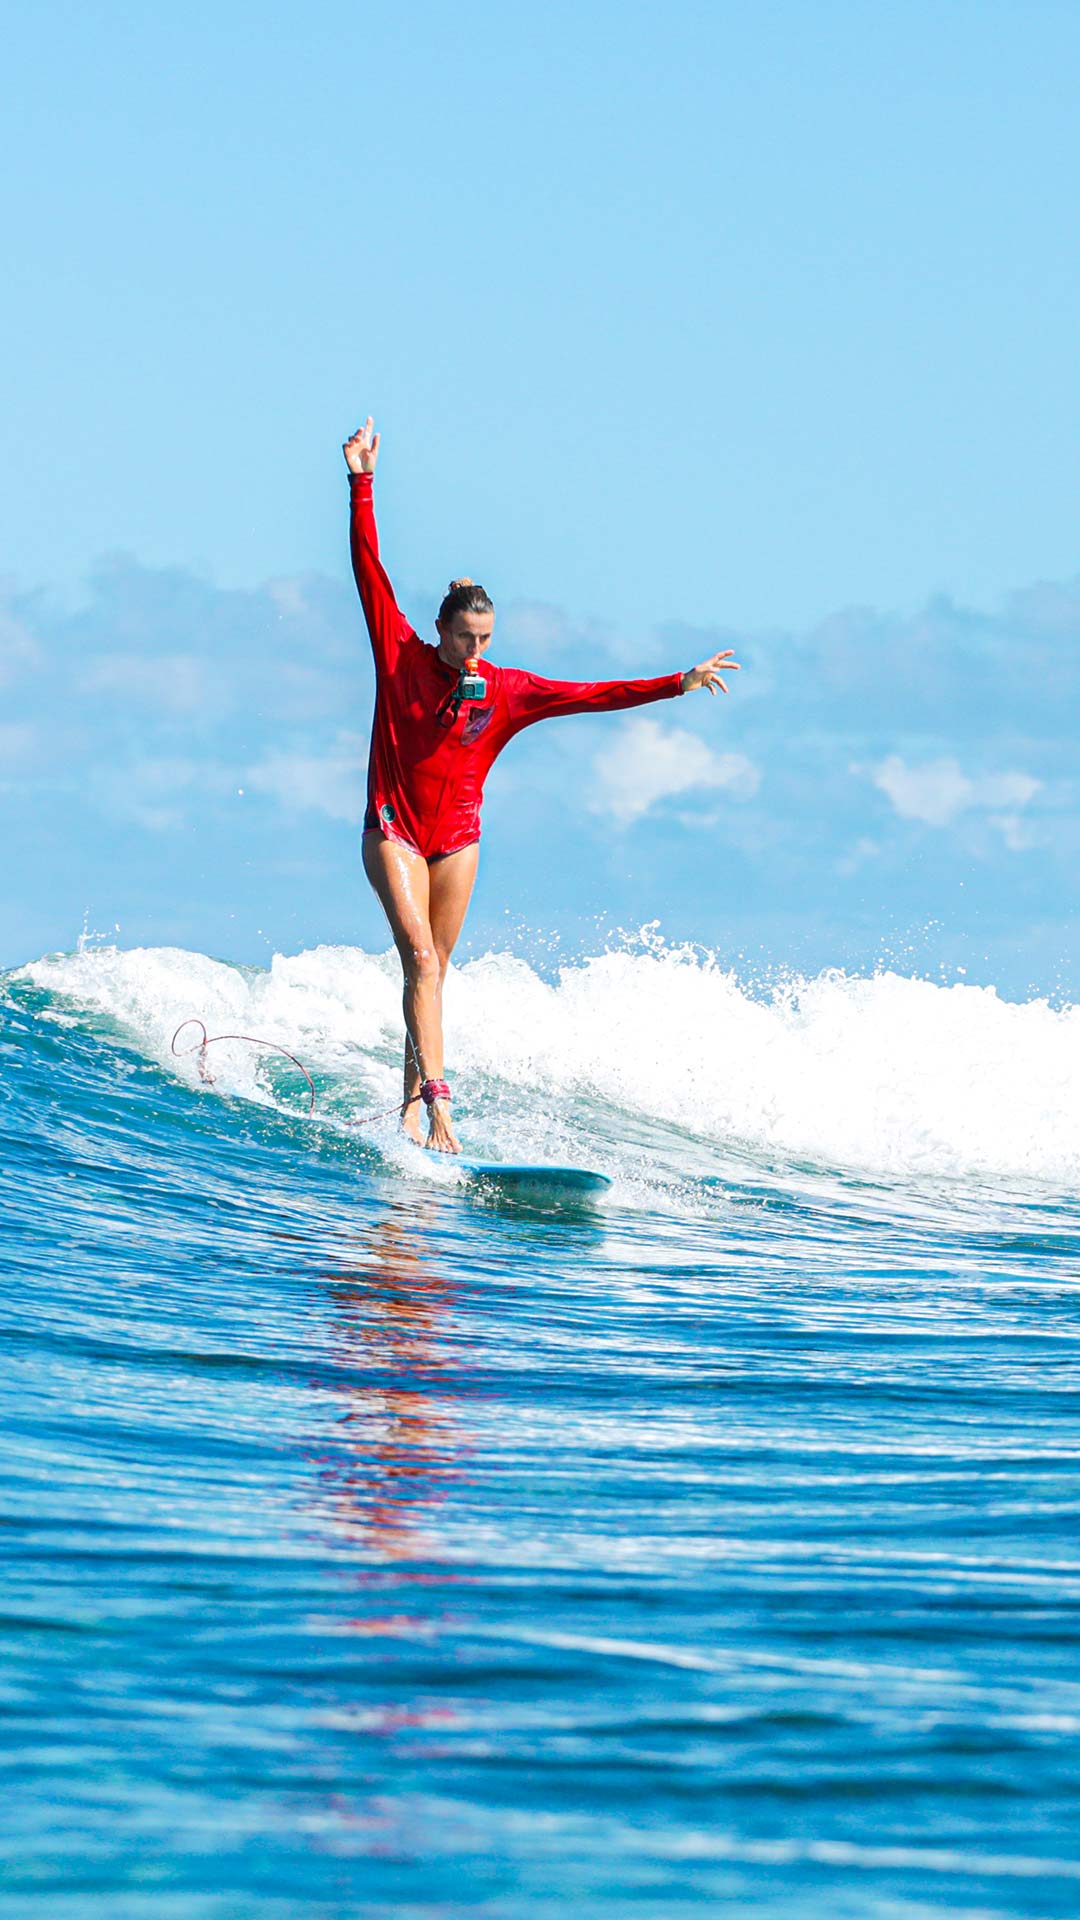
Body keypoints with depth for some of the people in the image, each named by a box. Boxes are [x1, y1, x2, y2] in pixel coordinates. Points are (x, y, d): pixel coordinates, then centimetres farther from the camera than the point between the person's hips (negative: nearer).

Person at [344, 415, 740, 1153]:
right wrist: (362, 484, -14)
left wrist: (679, 684, -9)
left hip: (457, 837, 3)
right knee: (421, 959, -16)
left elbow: (594, 695, -3)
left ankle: (411, 1106, 12)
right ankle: (438, 1103, -26)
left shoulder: (506, 690, -4)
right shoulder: (401, 656, -9)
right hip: (394, 830, -3)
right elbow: (370, 571, -10)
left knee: (433, 970, 6)